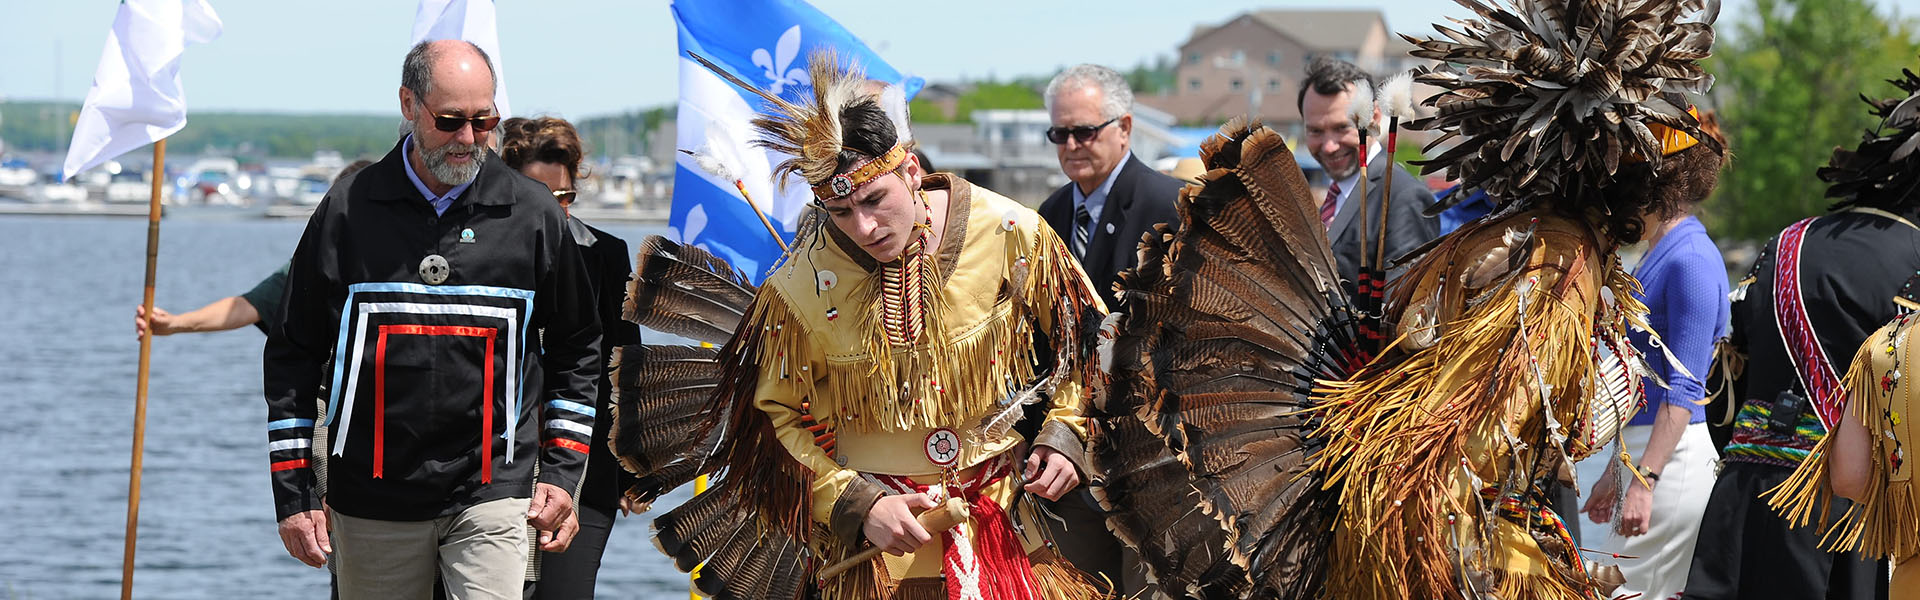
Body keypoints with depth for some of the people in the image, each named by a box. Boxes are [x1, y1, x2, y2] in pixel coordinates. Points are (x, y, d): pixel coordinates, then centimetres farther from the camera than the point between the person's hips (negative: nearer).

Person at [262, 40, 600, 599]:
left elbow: (576, 348, 14)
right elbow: (292, 354, 7)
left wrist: (561, 471, 6)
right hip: (371, 502, 1)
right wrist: (292, 495, 2)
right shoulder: (349, 209, 2)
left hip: (492, 494, -1)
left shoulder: (533, 213, 4)